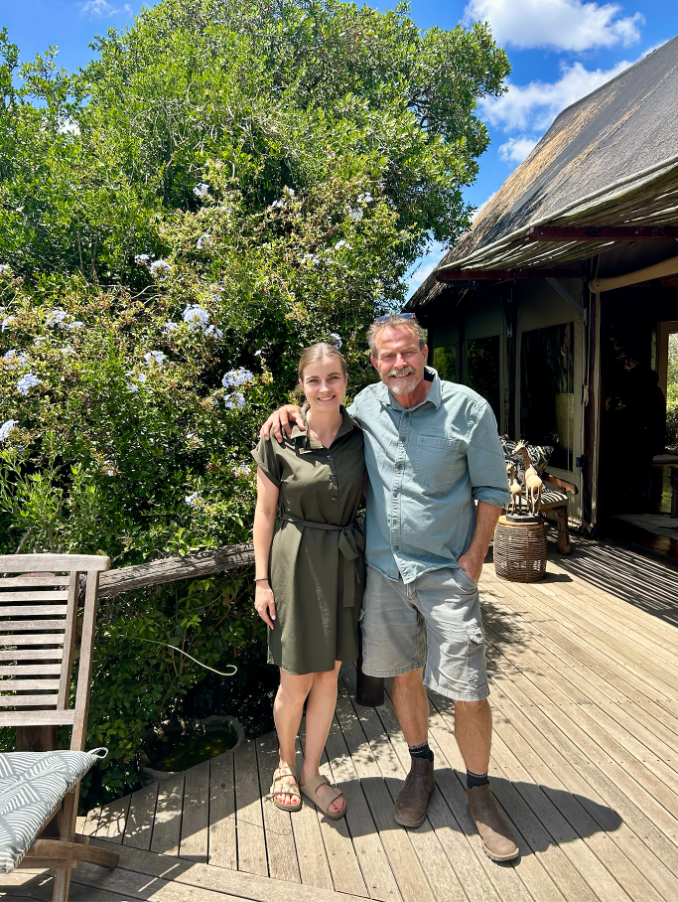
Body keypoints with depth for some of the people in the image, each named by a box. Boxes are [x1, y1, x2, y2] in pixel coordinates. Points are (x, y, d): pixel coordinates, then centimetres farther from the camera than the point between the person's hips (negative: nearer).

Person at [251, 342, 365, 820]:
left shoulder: (362, 436, -1)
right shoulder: (280, 440, -8)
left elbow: (368, 499, 9)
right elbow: (265, 512, -3)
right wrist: (262, 580, -4)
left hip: (346, 563, 3)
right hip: (296, 563, -3)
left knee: (329, 674, 12)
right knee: (296, 680, 6)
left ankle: (312, 772, 31)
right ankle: (286, 763, 34)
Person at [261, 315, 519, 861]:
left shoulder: (468, 409, -9)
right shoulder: (367, 405, 1)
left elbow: (492, 490, -3)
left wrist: (473, 558, -9)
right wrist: (292, 409, 3)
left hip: (446, 571, -3)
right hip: (385, 568, 4)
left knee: (467, 689, -1)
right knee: (403, 673, 15)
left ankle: (479, 791, 23)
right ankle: (421, 766, 39)